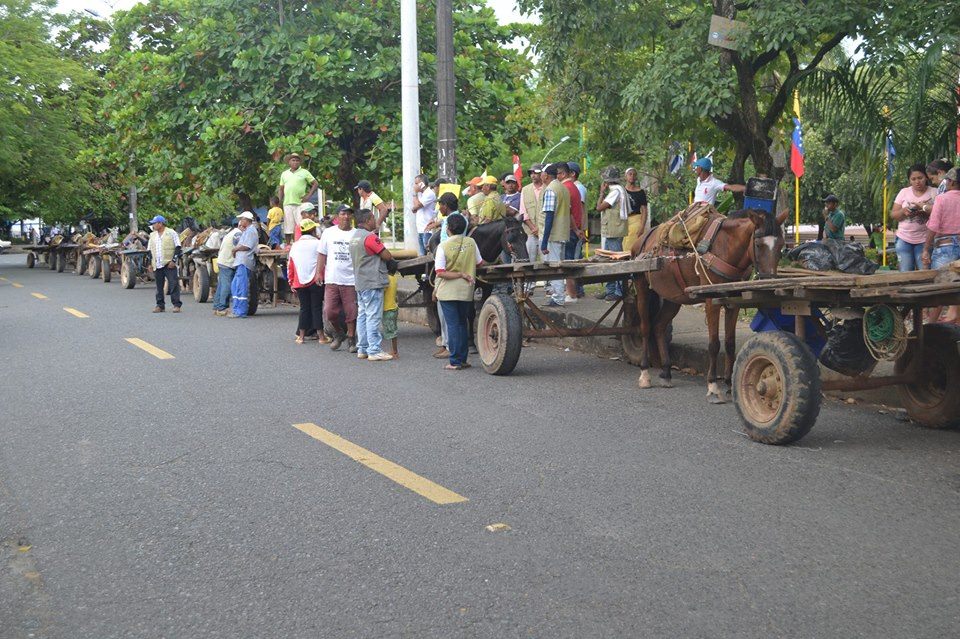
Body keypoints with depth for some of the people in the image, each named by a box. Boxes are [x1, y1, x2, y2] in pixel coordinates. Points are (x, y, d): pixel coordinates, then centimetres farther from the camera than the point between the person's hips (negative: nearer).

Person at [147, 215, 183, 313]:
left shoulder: (171, 233, -1)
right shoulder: (152, 235, 16)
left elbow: (178, 248, -4)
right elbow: (150, 250, 20)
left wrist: (173, 260, -12)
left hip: (169, 264, -5)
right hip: (157, 265, 6)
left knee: (173, 285, -8)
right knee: (159, 286, 7)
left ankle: (176, 305, -4)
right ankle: (160, 305, 13)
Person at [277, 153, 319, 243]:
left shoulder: (304, 172, 6)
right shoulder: (284, 174, 16)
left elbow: (315, 184, 5)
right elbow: (281, 189, 20)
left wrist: (308, 196, -5)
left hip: (300, 204, -3)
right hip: (287, 204, 3)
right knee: (287, 228, 4)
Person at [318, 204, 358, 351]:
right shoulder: (329, 233, 7)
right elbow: (322, 255, 12)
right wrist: (320, 273, 6)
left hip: (351, 280, -1)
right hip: (332, 280, 1)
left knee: (351, 312, 1)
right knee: (329, 312, -2)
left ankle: (351, 339, 17)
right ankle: (339, 334, 22)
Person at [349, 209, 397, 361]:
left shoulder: (354, 236, 14)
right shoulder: (370, 237, -16)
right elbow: (387, 256, -15)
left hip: (360, 282, 9)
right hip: (373, 282, -9)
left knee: (362, 315, 12)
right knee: (374, 317, -7)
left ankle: (362, 349, 16)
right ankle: (374, 351, -6)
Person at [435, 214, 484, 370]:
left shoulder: (443, 246, -11)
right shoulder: (471, 242, -1)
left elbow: (440, 273, -17)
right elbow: (480, 263, 8)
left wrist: (461, 274, -12)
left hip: (448, 292, -3)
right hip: (466, 291, 3)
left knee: (452, 325, 1)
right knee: (463, 323, 15)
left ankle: (455, 362, 1)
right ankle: (463, 359, 18)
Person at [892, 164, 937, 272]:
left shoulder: (934, 192, 0)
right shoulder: (904, 192, 7)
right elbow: (893, 214, 6)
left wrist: (924, 207, -21)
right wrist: (903, 211, -13)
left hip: (924, 240, -2)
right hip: (904, 239, 2)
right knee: (905, 274, 3)